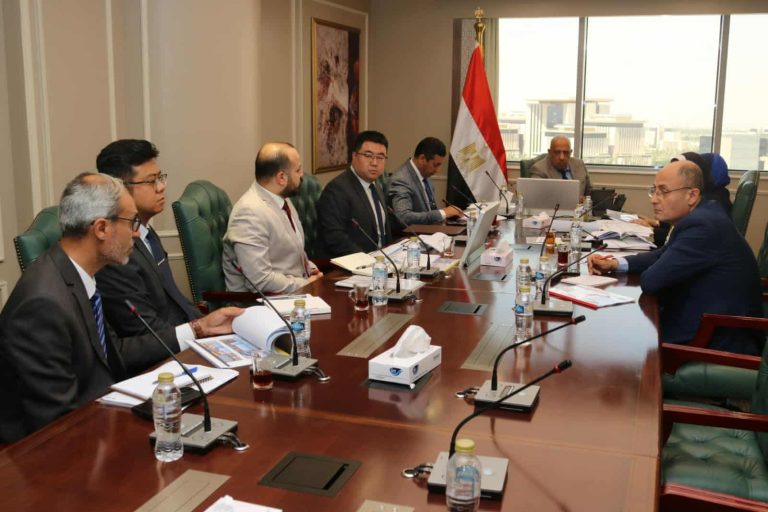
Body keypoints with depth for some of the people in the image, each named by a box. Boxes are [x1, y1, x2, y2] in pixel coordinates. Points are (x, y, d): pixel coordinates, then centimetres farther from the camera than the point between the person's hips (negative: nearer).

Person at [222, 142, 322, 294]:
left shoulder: (281, 199, 7)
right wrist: (306, 284, -15)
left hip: (297, 288, 8)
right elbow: (260, 280, -24)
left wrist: (311, 269, 2)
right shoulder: (250, 213, -21)